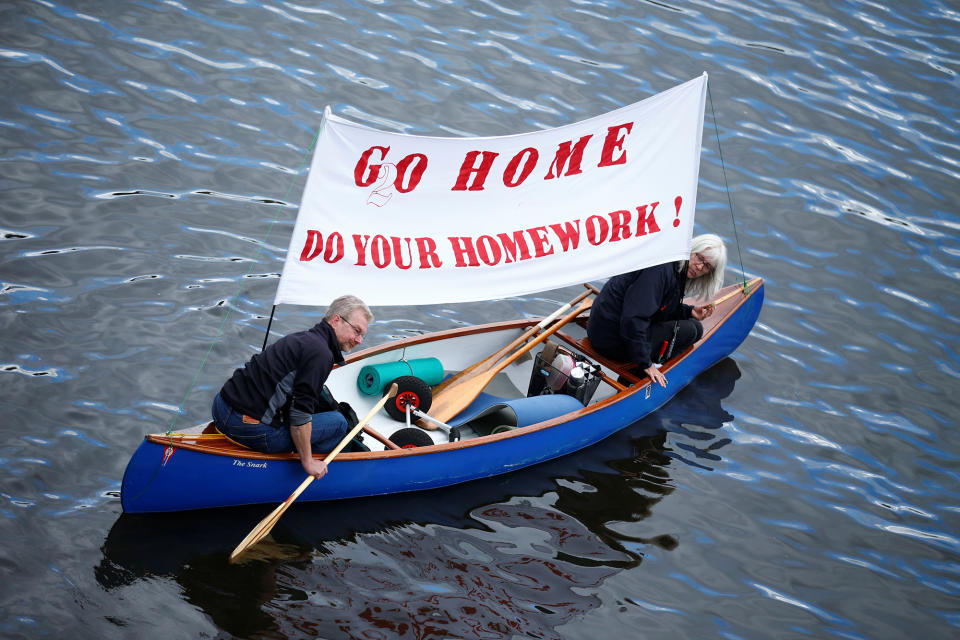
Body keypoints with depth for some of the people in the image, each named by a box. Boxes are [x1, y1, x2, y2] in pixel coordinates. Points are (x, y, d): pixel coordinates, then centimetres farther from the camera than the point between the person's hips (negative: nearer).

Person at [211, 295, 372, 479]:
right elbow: (300, 413, -19)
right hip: (250, 428, -10)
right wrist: (308, 462, -11)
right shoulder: (320, 353, -12)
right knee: (338, 423, -2)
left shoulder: (304, 338, 19)